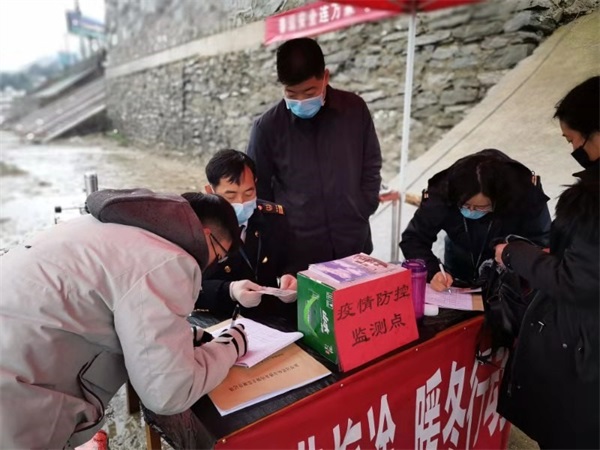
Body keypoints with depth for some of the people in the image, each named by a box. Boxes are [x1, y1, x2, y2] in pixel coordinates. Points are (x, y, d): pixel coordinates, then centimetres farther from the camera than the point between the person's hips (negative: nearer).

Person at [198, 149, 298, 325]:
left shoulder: (274, 216, 1)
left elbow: (291, 262, 10)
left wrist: (289, 277, -13)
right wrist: (229, 291, -30)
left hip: (274, 319, 4)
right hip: (220, 322, -3)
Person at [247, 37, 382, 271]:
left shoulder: (355, 109, -3)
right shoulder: (267, 126, -8)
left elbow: (371, 167, 7)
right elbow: (259, 190, 2)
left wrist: (362, 213, 2)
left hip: (353, 246, 2)